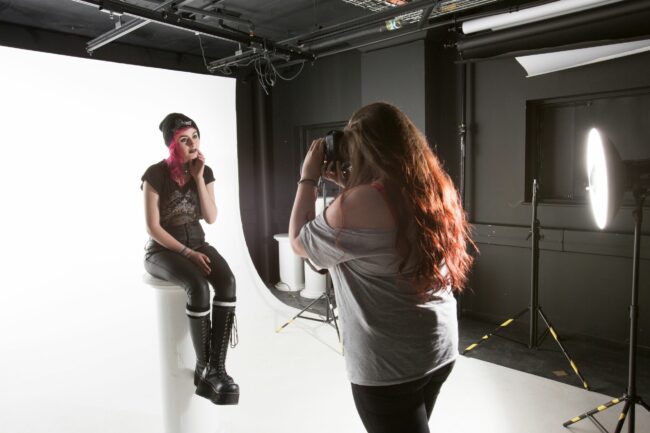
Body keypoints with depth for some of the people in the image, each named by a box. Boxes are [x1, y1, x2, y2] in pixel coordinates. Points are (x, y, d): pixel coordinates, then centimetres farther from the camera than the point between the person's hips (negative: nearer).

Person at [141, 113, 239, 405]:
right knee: (198, 287, -35)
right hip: (162, 250, -4)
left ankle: (216, 370, -25)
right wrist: (187, 253, -20)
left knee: (227, 282, -28)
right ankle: (203, 369, -18)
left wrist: (199, 178, -12)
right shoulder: (156, 175, -11)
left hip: (197, 243, 5)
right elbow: (153, 227, -12)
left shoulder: (205, 172, 3)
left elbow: (211, 218, -5)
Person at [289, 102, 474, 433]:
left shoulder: (362, 203, -24)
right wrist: (349, 187, 8)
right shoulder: (436, 190, 0)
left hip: (388, 364, -8)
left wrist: (308, 177, -3)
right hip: (439, 349, 8)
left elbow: (300, 243, -9)